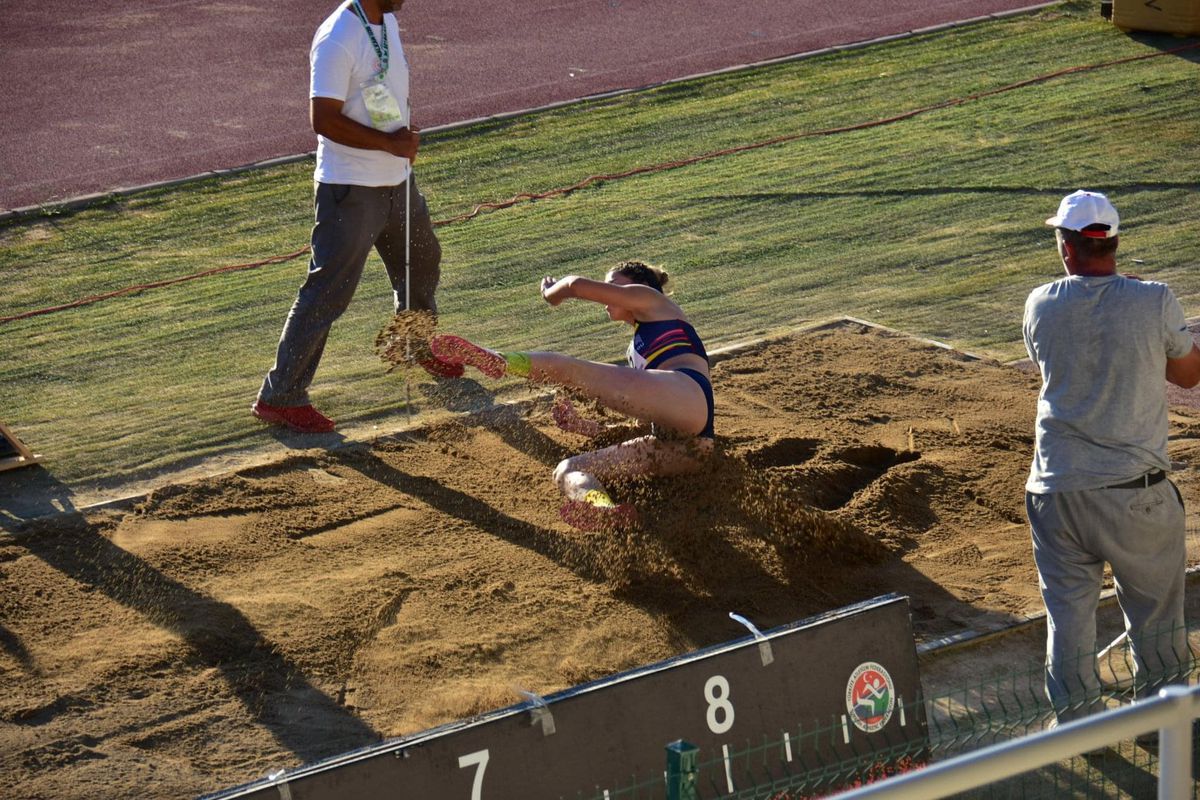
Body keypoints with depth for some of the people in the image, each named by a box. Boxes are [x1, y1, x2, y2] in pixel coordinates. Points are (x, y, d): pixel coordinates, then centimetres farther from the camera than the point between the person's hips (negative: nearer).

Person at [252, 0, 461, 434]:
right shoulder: (338, 39, -24)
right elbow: (324, 119, -27)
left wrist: (406, 139, 6)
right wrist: (390, 143, -22)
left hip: (396, 181, 9)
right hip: (351, 190, -9)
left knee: (421, 260, 27)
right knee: (327, 292, -6)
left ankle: (417, 347, 52)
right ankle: (280, 396, 1)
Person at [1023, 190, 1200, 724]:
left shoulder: (1041, 306, -4)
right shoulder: (1154, 302, -11)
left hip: (1057, 488, 2)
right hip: (1135, 490, -2)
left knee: (1067, 610, 13)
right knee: (1155, 606, 15)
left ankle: (1076, 721, 19)